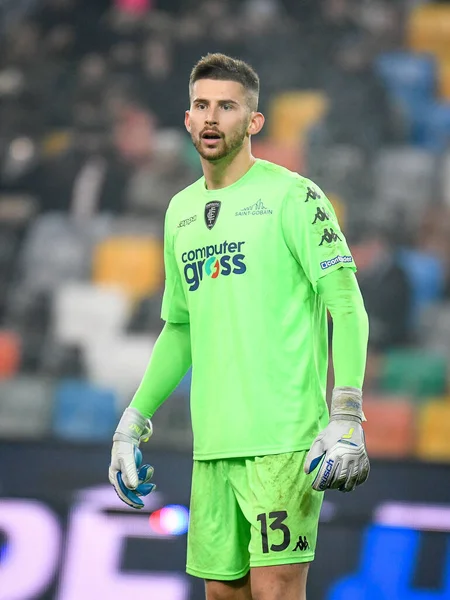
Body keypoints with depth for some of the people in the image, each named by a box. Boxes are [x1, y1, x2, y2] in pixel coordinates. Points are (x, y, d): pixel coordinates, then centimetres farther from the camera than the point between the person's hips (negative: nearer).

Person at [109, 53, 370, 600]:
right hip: (212, 444, 7)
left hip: (284, 440, -6)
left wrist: (346, 419, -19)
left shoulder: (292, 196, -4)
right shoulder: (180, 211, 16)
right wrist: (132, 423, 20)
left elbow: (346, 307, -9)